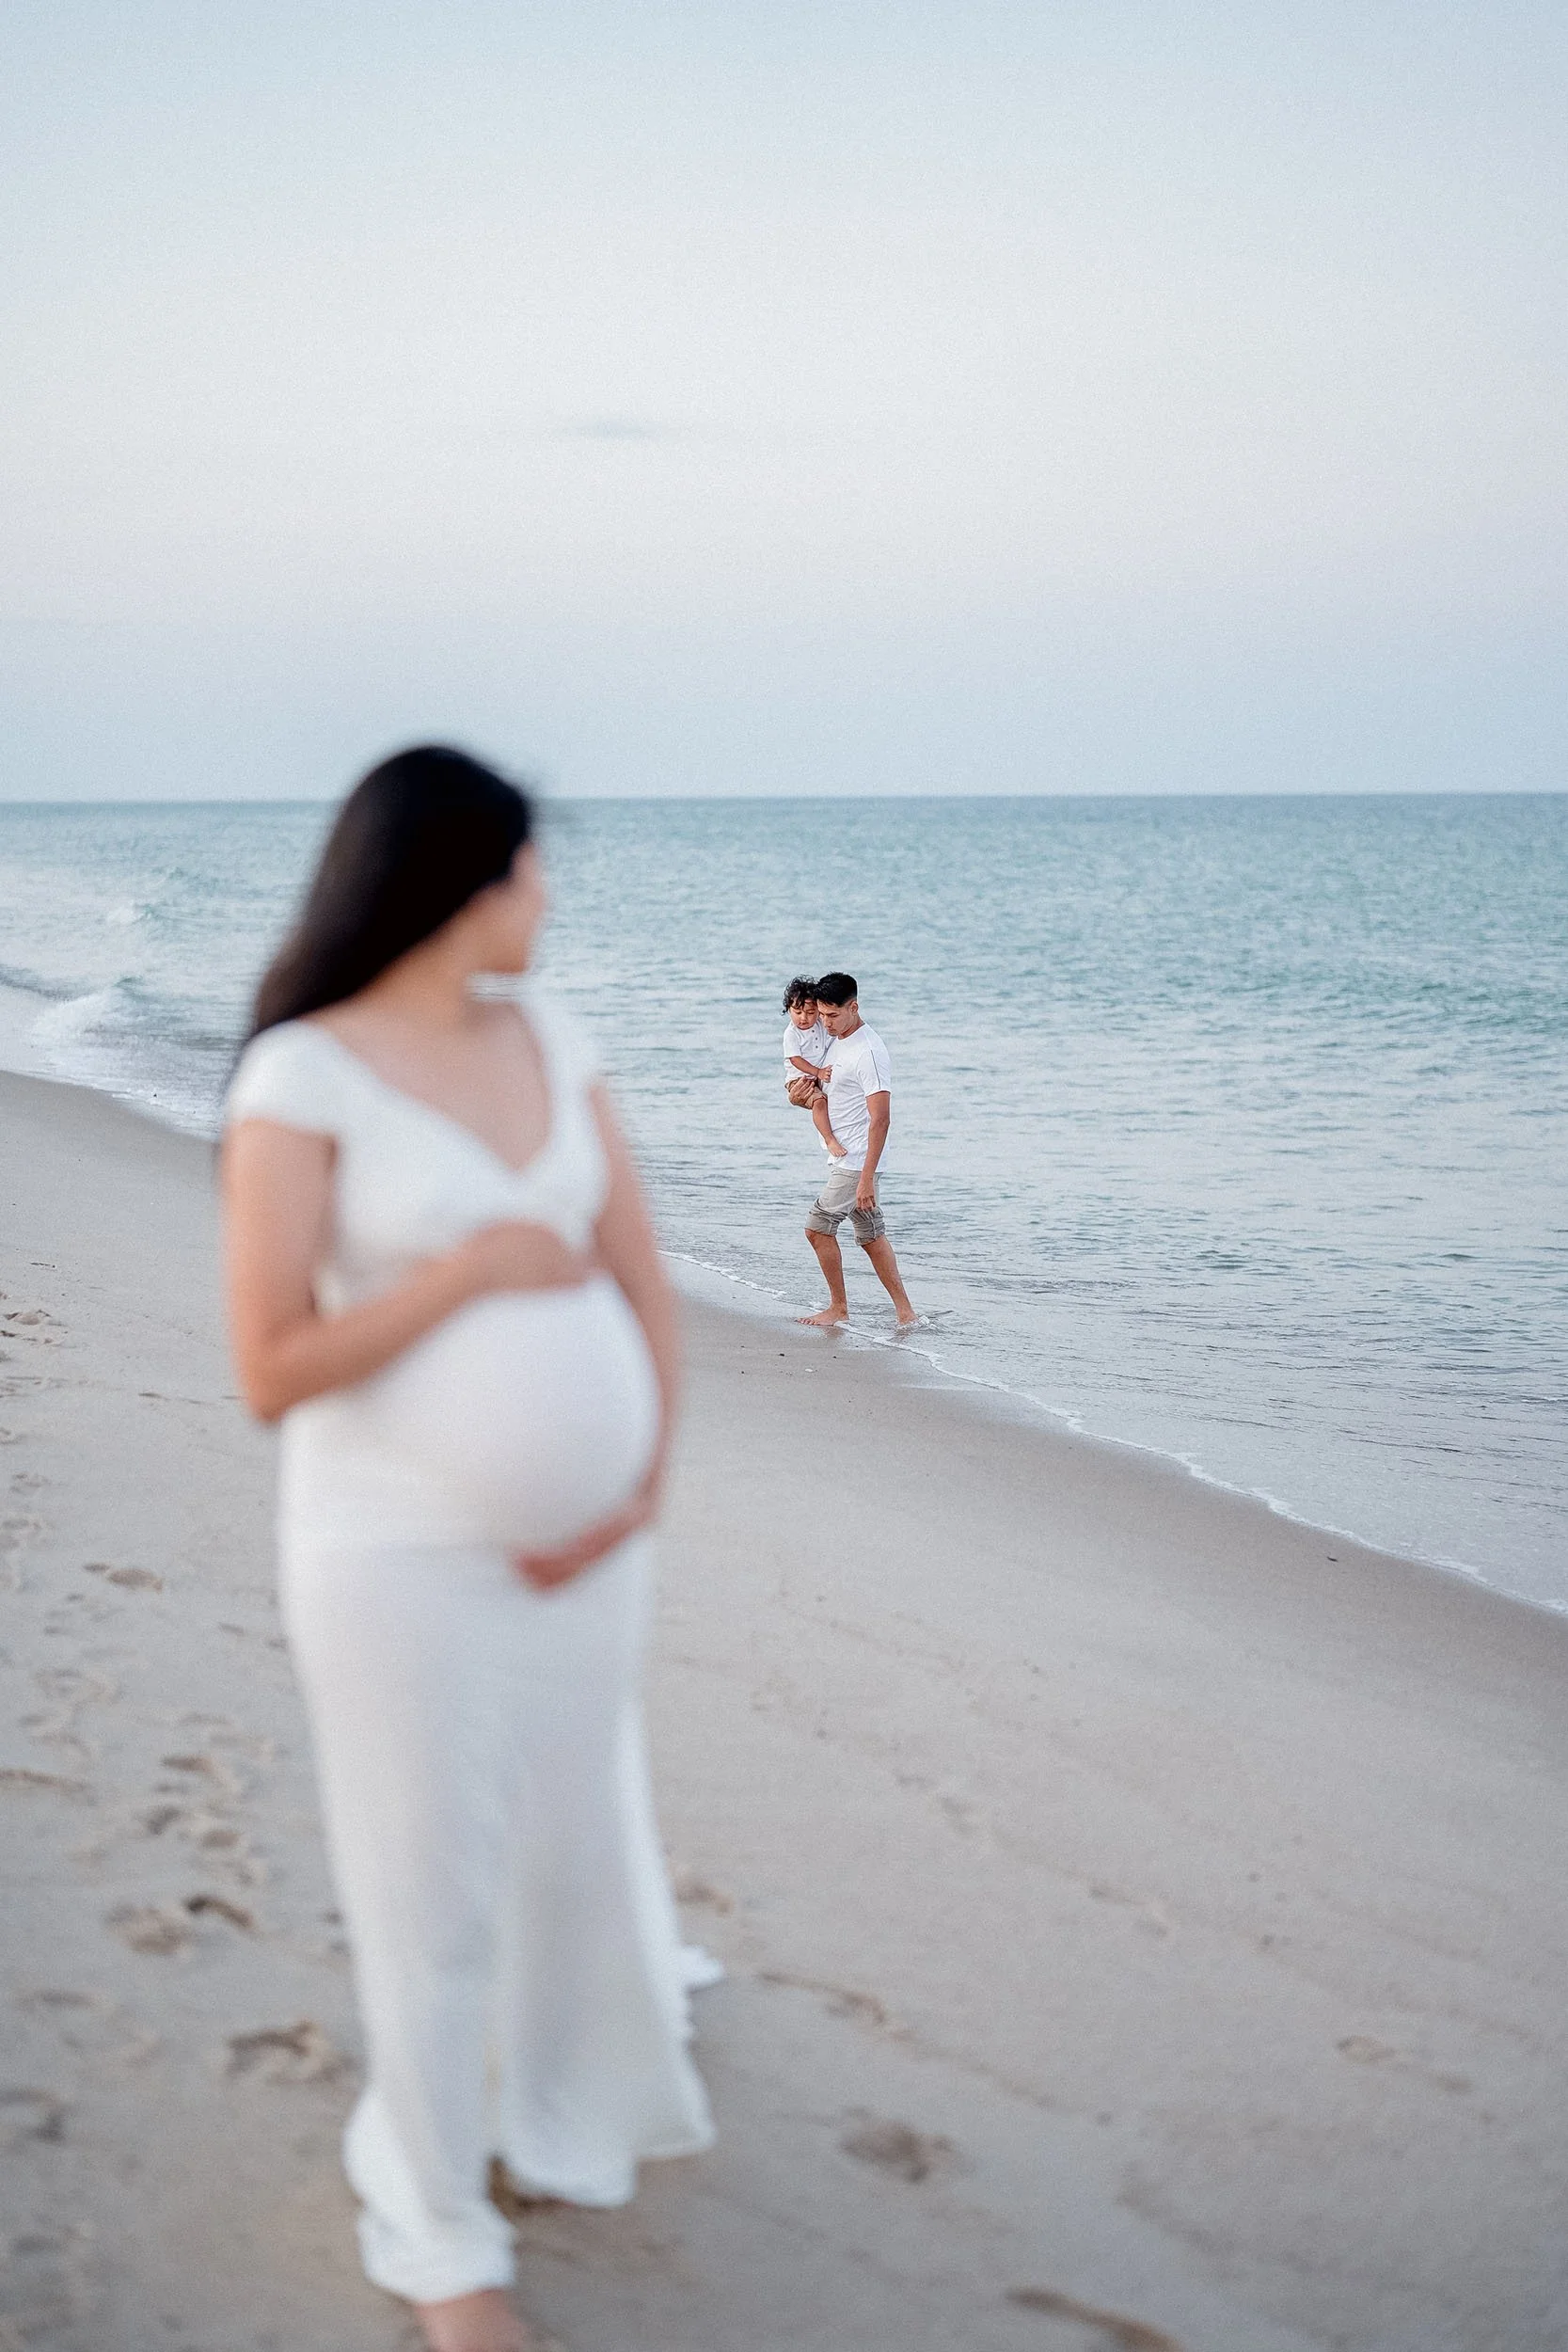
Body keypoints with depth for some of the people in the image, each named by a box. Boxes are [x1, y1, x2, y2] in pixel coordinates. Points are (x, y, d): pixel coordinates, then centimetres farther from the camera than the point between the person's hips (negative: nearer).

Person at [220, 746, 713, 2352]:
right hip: (404, 1554, -5)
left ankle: (562, 2125, 44)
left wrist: (643, 1480, -6)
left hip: (578, 1543, 5)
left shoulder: (549, 1042, 4)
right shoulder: (302, 1078, -14)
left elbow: (641, 1282, 5)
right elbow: (272, 1372, -16)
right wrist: (472, 1266, -18)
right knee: (436, 1892, 6)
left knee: (577, 1845, 18)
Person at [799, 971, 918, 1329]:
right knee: (871, 1236, 11)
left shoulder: (868, 1052, -20)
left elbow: (880, 1119, -24)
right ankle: (905, 1311, 14)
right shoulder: (838, 1042, 11)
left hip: (857, 1160, -10)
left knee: (818, 1228, -5)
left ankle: (838, 1308, 7)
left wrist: (867, 1176, -27)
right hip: (845, 1157, 10)